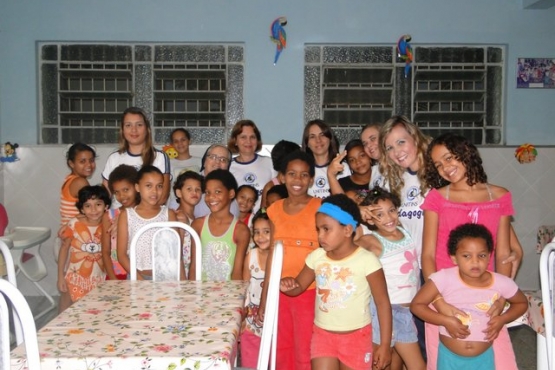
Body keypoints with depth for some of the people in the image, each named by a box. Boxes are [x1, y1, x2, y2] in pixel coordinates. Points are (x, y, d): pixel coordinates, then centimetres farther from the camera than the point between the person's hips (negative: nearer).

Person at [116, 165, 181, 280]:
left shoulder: (169, 214, 5)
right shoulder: (126, 215, 3)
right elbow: (121, 254, 1)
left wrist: (182, 280, -3)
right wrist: (139, 278, -10)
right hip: (136, 278, -1)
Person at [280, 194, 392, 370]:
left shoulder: (367, 260, -18)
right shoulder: (316, 257, -4)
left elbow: (382, 303, -12)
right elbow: (299, 287, 9)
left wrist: (385, 345, -11)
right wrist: (288, 285, -16)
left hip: (356, 336, -3)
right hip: (322, 334, 3)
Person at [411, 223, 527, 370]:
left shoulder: (501, 283, -14)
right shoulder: (444, 278, -21)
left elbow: (522, 303, 6)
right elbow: (416, 305, -15)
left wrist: (502, 319, -11)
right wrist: (446, 321, -25)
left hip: (483, 358, 2)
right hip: (449, 356, -1)